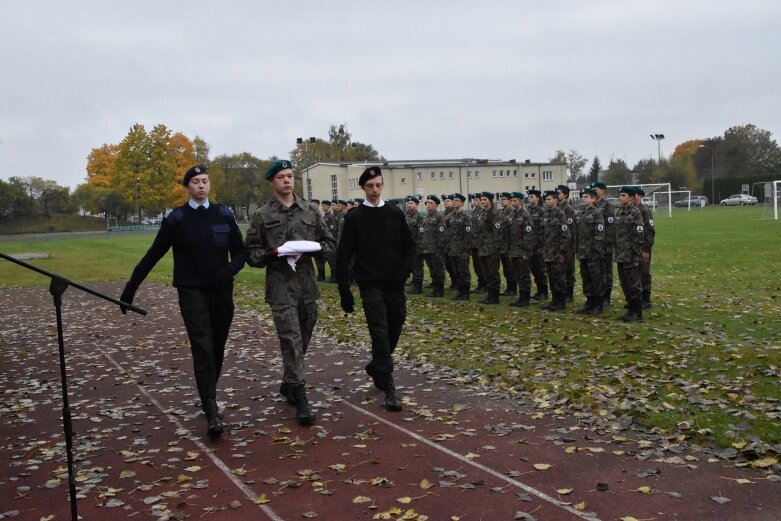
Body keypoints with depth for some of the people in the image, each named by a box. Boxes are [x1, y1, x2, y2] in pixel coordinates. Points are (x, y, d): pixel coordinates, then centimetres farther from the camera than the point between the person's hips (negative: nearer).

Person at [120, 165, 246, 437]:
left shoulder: (224, 215, 5)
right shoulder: (176, 218, -1)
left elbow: (240, 251, 8)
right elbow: (153, 256, 2)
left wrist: (231, 269, -14)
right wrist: (130, 289, 3)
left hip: (221, 292, 3)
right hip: (191, 292, -3)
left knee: (217, 349, 9)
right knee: (202, 348, -12)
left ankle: (209, 397, 29)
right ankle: (211, 411, -11)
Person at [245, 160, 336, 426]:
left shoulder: (310, 211, 9)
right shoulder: (262, 215, 0)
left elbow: (329, 243, 12)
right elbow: (251, 253, 1)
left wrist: (315, 249, -9)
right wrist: (272, 253, -17)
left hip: (308, 286, 4)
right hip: (281, 288, -4)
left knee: (303, 340, 14)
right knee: (291, 342, -8)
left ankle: (288, 384, 35)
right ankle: (300, 398, -4)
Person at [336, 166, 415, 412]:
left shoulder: (395, 214, 7)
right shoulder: (354, 217, -1)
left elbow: (409, 247, 11)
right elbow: (343, 255, -1)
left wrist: (404, 272, -6)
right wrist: (344, 291, -5)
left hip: (395, 285, 3)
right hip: (370, 285, -3)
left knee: (395, 330, 10)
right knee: (380, 333, -10)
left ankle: (376, 367, 37)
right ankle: (389, 390, -7)